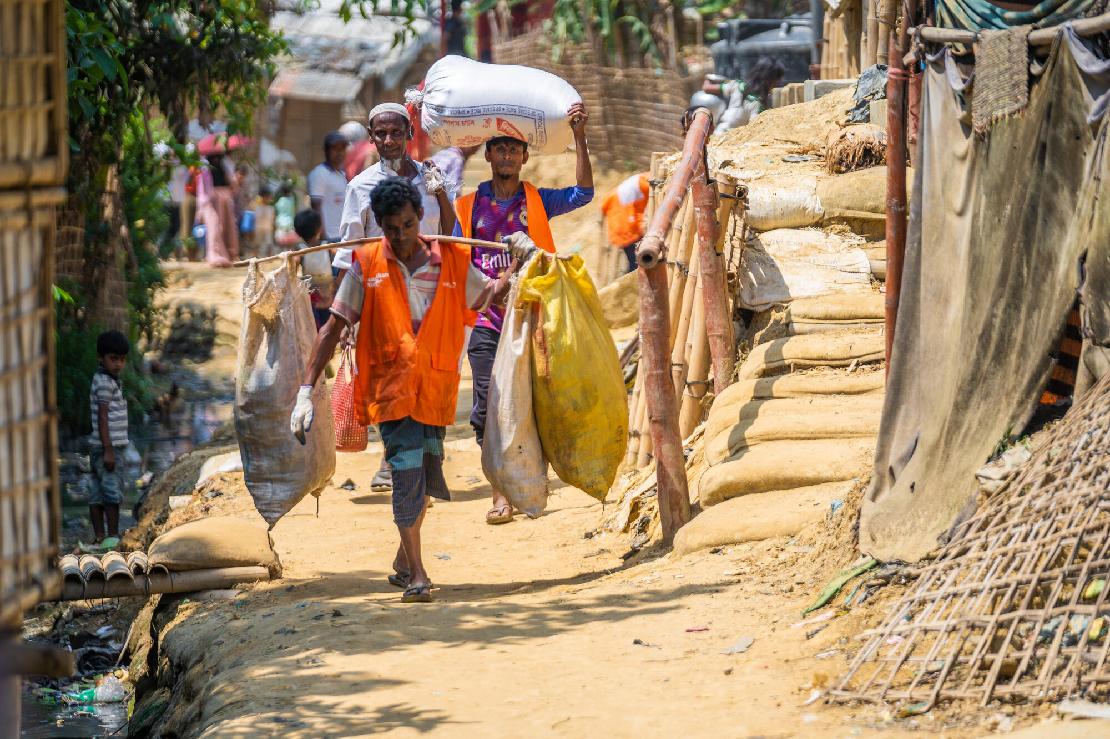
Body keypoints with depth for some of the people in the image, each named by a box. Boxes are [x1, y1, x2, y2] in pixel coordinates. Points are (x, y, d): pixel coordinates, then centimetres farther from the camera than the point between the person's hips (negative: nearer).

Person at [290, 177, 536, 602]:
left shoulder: (450, 262, 3)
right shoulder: (366, 265, -2)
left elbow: (491, 294, 22)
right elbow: (333, 328, -1)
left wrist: (518, 264, 3)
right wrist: (306, 390, -6)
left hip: (435, 387, 3)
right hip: (390, 385, -3)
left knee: (426, 475, 8)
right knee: (408, 472, -13)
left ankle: (403, 562, 28)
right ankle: (416, 575, -9)